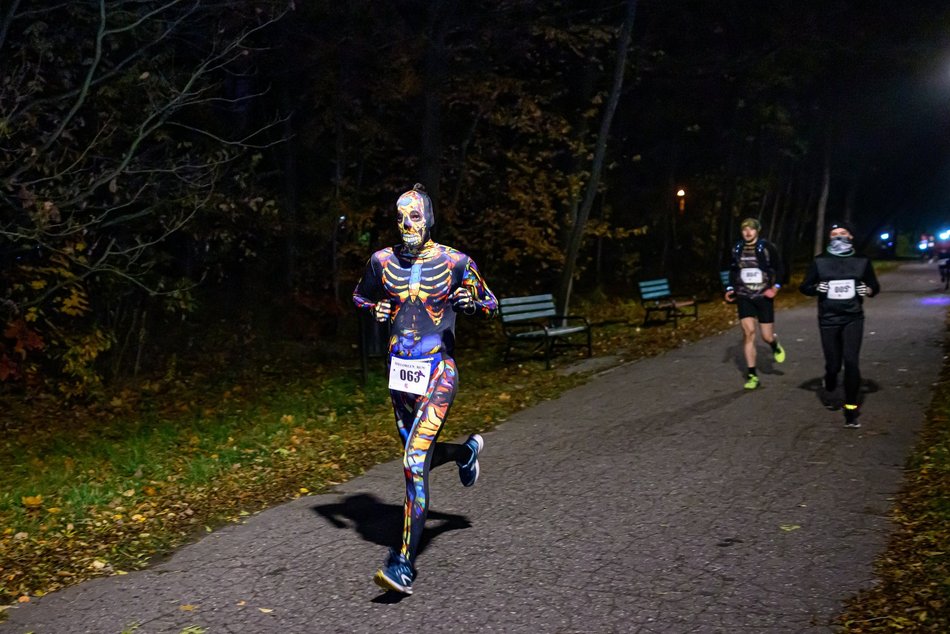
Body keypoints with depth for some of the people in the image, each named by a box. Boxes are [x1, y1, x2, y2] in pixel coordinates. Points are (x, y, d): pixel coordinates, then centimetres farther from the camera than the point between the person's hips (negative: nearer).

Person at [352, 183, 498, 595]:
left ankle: (404, 566, -12)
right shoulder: (383, 261, 4)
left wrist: (471, 303, -16)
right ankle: (467, 450, 52)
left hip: (438, 370, -5)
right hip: (399, 371, 5)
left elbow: (490, 305, 7)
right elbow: (359, 296, 22)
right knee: (421, 457, 16)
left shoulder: (455, 262, -4)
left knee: (414, 461, -17)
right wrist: (375, 309, -1)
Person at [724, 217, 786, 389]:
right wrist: (730, 288, 5)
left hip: (764, 297, -2)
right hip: (744, 297, 2)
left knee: (767, 336, 1)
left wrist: (775, 287, -10)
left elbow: (778, 268, 2)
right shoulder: (737, 249, 3)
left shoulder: (767, 247, -5)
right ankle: (752, 375, -5)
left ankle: (775, 346, 42)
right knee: (748, 331, -12)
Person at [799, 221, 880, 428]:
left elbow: (875, 286, 13)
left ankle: (851, 409, -6)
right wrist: (816, 288, -14)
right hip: (828, 320, 0)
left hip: (853, 319, 0)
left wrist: (868, 290, -10)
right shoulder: (820, 261, 2)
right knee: (833, 364, 5)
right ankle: (829, 389, 40)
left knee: (851, 361, -15)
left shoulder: (862, 261, 4)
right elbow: (804, 287, 7)